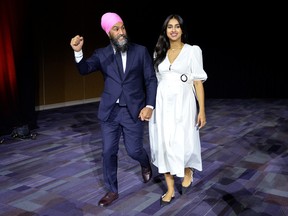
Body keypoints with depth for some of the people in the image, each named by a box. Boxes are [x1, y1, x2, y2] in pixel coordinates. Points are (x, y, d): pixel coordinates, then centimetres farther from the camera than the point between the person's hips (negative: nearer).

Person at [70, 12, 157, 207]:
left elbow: (151, 80, 0)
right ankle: (112, 191, 24)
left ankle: (146, 164, 40)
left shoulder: (141, 51, 0)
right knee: (109, 152, 6)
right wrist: (78, 52, -31)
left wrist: (150, 105, -10)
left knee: (134, 150, 3)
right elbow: (84, 69, -12)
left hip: (134, 110, -2)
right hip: (110, 111, 2)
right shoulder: (101, 54, 3)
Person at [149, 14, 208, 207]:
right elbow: (156, 81, 14)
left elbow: (198, 82, -3)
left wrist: (202, 110, -8)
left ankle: (188, 171, 32)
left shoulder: (192, 51, 0)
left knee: (184, 145, -4)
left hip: (183, 103, -3)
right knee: (164, 145, 3)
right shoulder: (159, 53, 11)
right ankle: (170, 189, 16)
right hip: (163, 104, 4)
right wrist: (151, 105, 10)